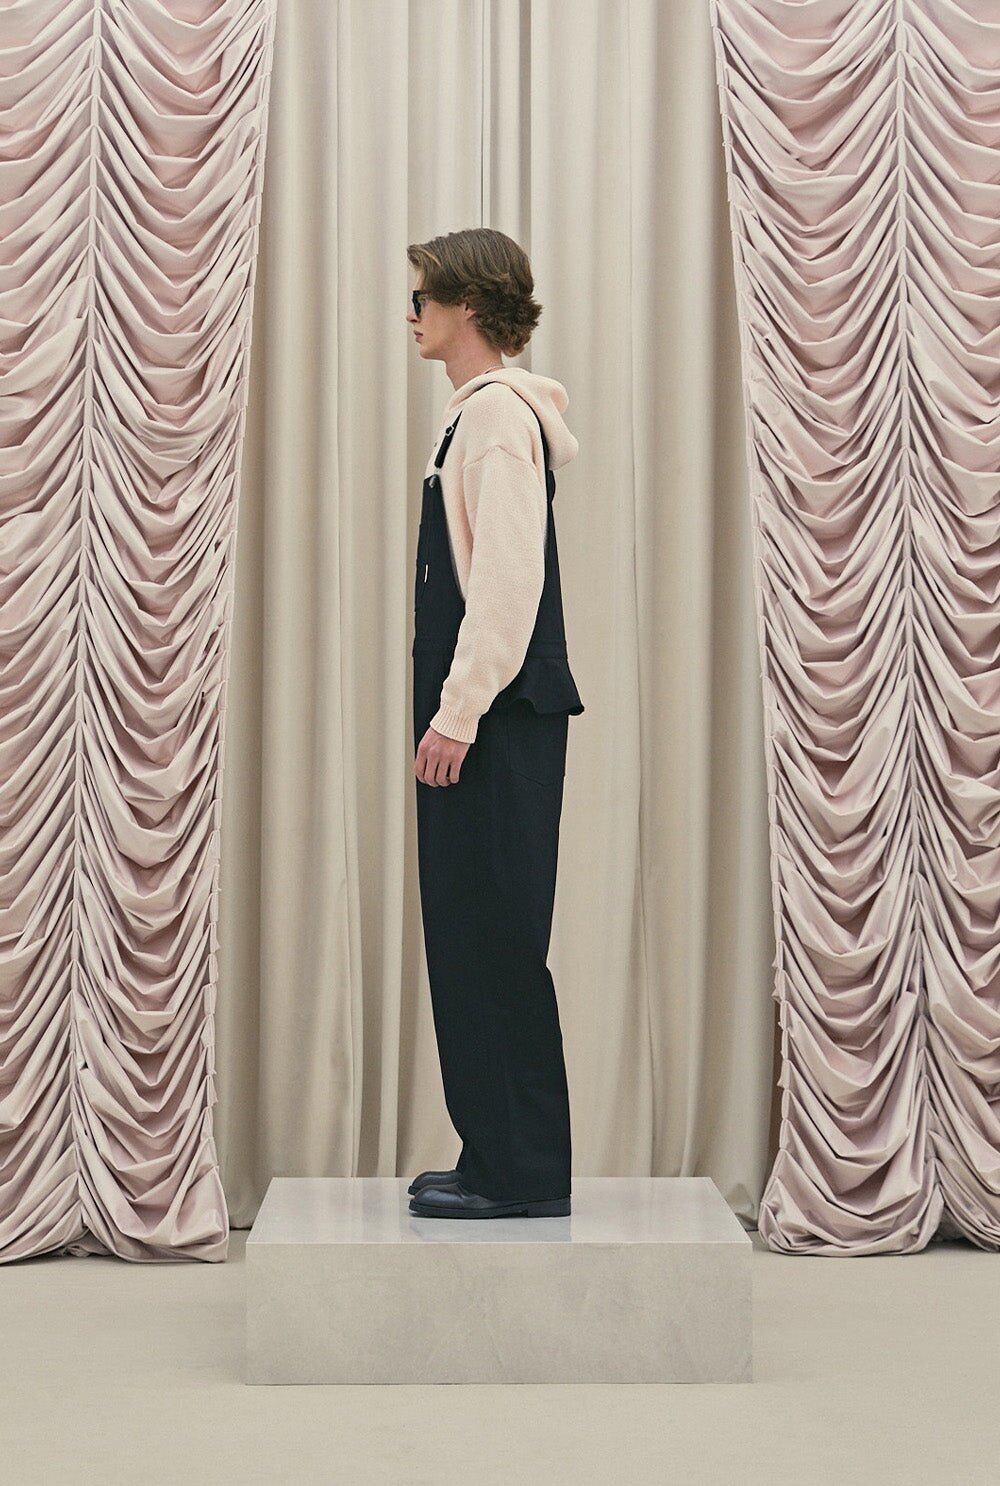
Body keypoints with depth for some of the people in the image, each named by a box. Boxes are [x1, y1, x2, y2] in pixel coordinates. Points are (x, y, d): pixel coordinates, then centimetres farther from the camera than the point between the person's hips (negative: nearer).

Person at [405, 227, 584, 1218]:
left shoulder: (498, 415, -13)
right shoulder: (476, 413, 19)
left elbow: (509, 580, -21)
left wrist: (459, 713, -20)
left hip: (500, 724, -10)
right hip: (479, 720, 10)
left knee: (494, 940, -6)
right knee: (468, 938, 13)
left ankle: (524, 1173, 2)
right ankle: (497, 1154, 21)